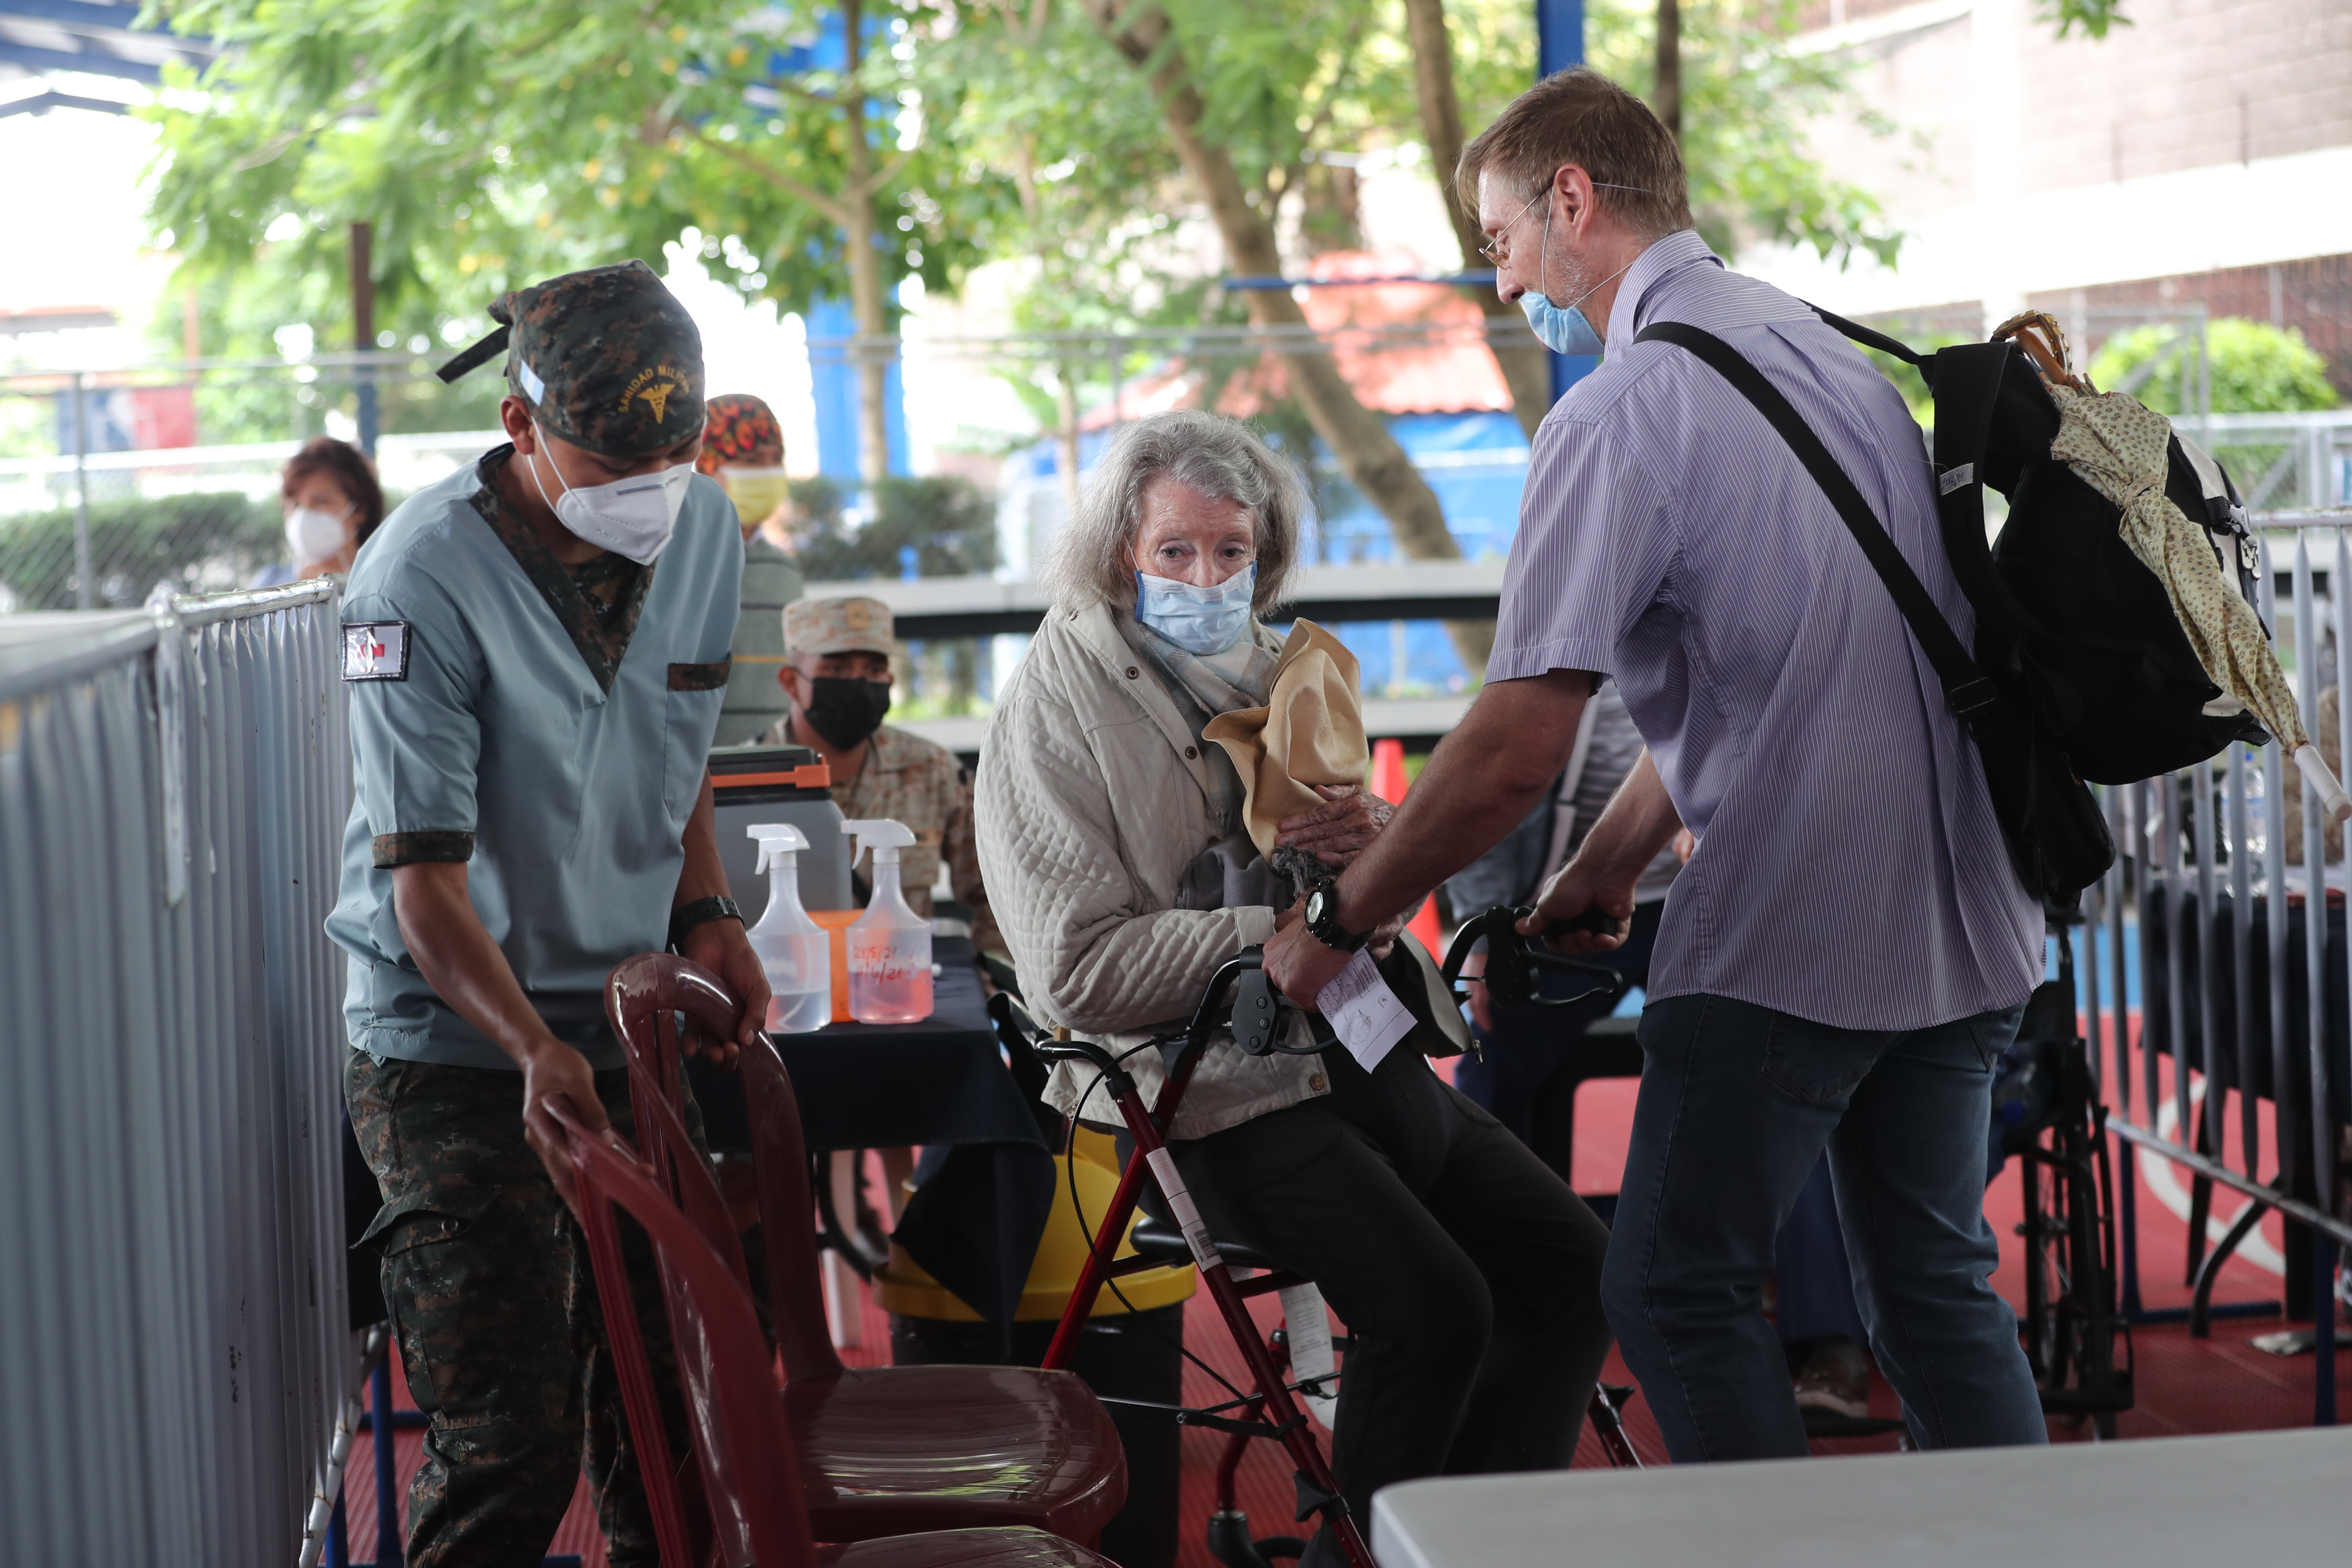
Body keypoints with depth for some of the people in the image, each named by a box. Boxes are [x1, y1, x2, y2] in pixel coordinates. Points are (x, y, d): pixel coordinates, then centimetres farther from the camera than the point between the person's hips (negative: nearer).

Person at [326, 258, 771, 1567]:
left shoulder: (704, 531, 2)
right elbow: (423, 875, -20)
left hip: (631, 1027, 6)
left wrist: (705, 913, 1)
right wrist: (534, 1049, -34)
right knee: (509, 1438, -10)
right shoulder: (423, 578, -18)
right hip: (455, 1052, -5)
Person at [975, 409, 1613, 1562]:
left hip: (1359, 1056, 8)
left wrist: (1377, 837, -3)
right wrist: (1279, 936, -19)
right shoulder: (1054, 709, -7)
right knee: (1434, 1305, -25)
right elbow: (1080, 971, -17)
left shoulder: (1264, 669, 16)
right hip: (1217, 1097, -8)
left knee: (1572, 1269, -1)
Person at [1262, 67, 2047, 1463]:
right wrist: (1613, 862, 23)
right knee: (1936, 1283, 16)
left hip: (1789, 942, -8)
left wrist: (1337, 926, -5)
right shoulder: (1839, 355, 14)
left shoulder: (1622, 412, -13)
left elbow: (1519, 747, -17)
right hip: (1966, 923, 9)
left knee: (1680, 1292, 3)